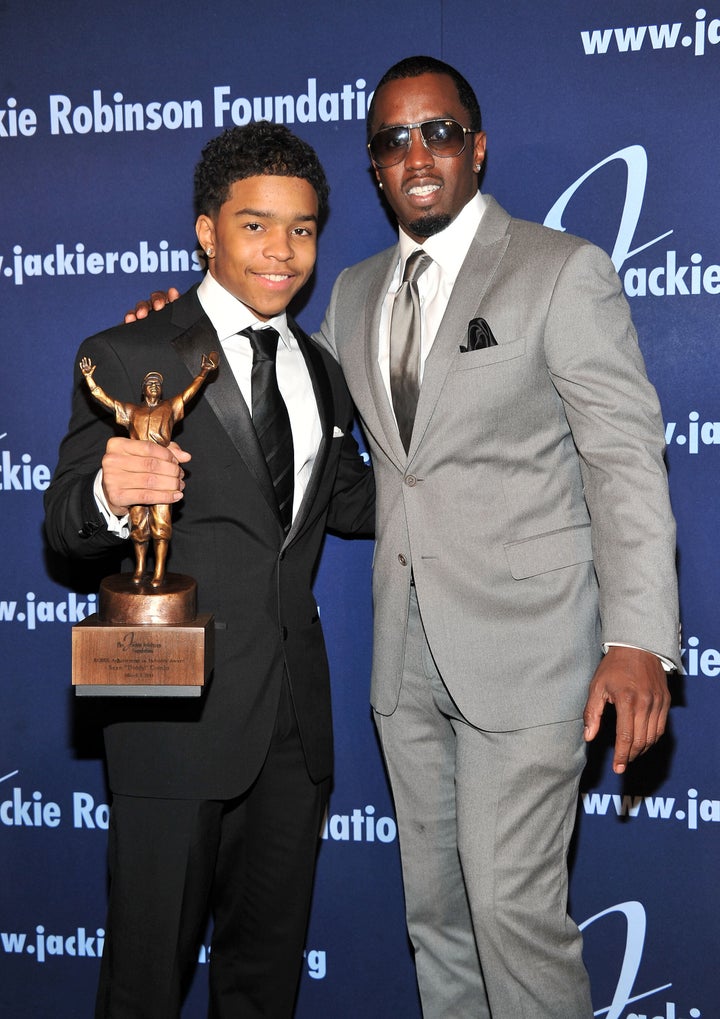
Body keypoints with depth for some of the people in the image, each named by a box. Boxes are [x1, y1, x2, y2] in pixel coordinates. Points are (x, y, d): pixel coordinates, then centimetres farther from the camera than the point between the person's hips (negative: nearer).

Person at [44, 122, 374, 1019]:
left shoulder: (321, 374, 13)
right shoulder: (127, 358, -6)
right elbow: (65, 527, -8)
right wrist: (109, 497, -32)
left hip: (293, 713, 6)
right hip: (177, 715, -5)